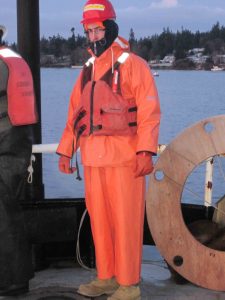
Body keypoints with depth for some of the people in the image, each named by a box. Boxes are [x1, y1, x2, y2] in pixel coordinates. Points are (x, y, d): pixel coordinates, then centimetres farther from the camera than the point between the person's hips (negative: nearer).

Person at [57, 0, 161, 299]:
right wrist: (65, 151, 15)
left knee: (125, 221, -2)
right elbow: (75, 113, 20)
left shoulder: (132, 64, -3)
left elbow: (149, 111, -11)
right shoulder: (87, 70, 17)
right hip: (93, 158, 6)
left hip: (123, 156, -6)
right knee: (99, 219, 11)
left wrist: (146, 151, -20)